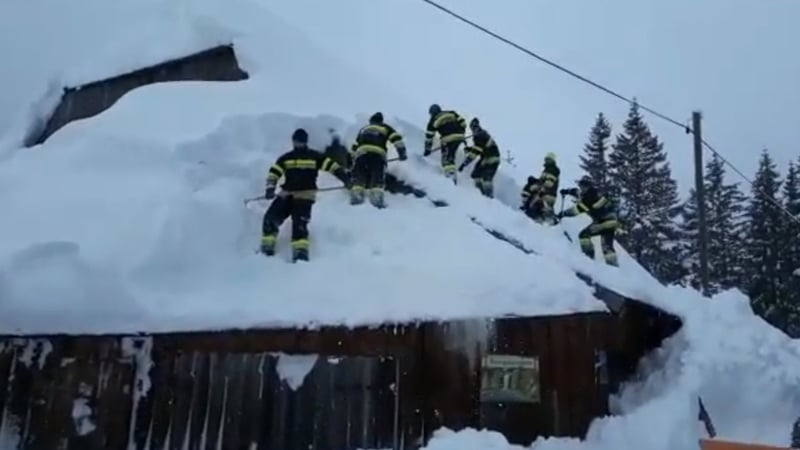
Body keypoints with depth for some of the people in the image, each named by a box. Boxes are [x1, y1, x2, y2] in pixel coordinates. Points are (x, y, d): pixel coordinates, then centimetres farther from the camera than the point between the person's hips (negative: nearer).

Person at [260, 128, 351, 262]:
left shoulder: (315, 156, 3)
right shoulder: (286, 158, 10)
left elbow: (332, 166, -1)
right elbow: (274, 173, 6)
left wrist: (346, 179, -14)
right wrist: (270, 188, -12)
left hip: (305, 196, -4)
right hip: (286, 194, 4)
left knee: (299, 223, -21)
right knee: (270, 218, -6)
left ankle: (300, 253, -20)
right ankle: (267, 248, 8)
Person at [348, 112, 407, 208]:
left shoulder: (363, 129, 35)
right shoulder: (385, 128, 26)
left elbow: (354, 147, 36)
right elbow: (396, 138, 13)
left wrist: (354, 159, 44)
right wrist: (402, 152, 16)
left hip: (361, 152, 3)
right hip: (377, 154, -2)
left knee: (360, 176, 4)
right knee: (378, 178, -7)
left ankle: (356, 194, -18)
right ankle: (376, 196, -28)